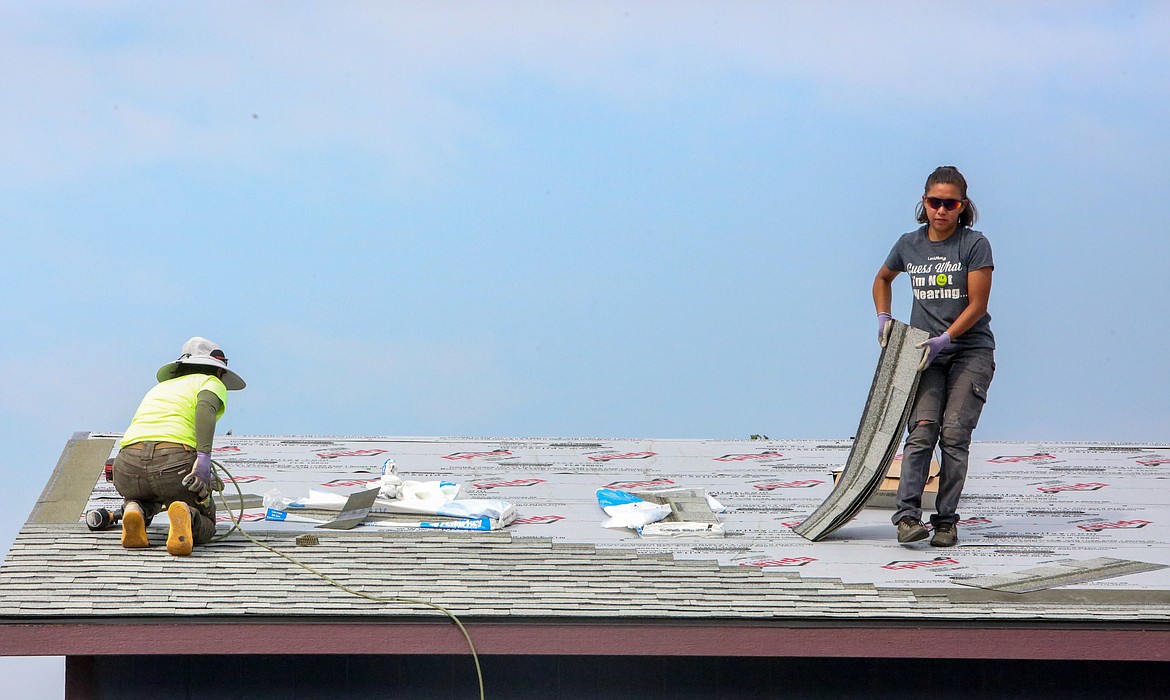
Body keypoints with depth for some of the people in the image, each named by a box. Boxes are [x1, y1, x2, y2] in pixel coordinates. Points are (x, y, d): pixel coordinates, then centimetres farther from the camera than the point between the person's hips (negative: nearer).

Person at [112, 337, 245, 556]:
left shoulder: (158, 389, 37)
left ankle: (135, 510, 2)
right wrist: (204, 457, -19)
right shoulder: (211, 383, 19)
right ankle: (185, 515, -19)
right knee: (205, 530, 18)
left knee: (140, 496, 40)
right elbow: (206, 407, -8)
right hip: (176, 462, -5)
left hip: (128, 467, 5)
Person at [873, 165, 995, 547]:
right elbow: (882, 279, 28)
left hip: (970, 350, -2)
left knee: (954, 434, -11)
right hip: (925, 352, 2)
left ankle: (946, 521, -5)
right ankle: (907, 516, -24)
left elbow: (977, 305, -10)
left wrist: (944, 339, -19)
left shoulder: (975, 245, -6)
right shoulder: (909, 245, 7)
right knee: (922, 430, -14)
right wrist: (884, 318, 13)